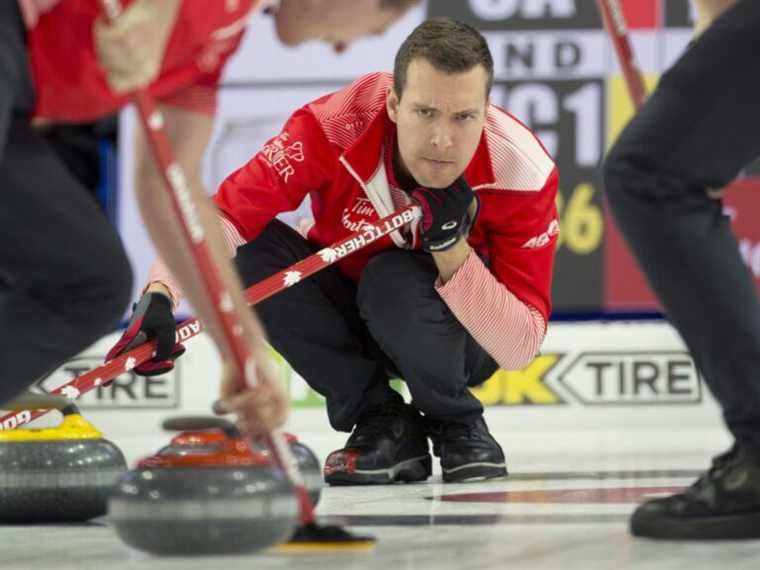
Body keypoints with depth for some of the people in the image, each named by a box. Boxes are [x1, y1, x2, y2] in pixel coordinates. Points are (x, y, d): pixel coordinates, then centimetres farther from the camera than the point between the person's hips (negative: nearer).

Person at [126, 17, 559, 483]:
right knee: (249, 250, -25)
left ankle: (458, 424, -4)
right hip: (348, 324, 3)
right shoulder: (336, 127, -29)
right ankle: (378, 420, -8)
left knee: (394, 282, -35)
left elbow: (520, 349, -28)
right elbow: (224, 213, -34)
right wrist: (161, 294, -52)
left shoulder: (522, 170, -29)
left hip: (459, 336, -3)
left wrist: (451, 249, -39)